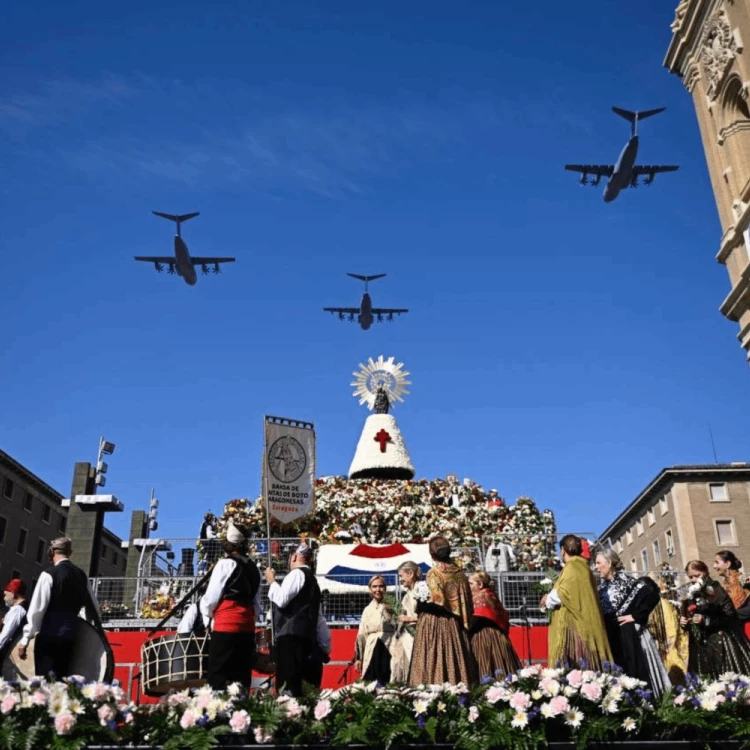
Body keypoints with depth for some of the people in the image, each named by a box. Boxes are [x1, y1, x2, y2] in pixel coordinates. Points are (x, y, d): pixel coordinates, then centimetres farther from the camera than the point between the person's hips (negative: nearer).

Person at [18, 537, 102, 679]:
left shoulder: (49, 575, -9)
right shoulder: (81, 575, 9)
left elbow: (37, 609, -12)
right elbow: (91, 606, 15)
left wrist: (25, 639, -7)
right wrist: (97, 628, 25)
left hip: (49, 635, -6)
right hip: (70, 635, 6)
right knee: (62, 677, 12)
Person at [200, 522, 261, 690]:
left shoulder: (226, 564, -7)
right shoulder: (254, 568, 12)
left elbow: (211, 598, -5)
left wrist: (207, 619, 10)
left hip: (226, 627, -6)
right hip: (247, 627, 6)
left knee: (219, 677, -1)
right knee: (241, 676, 10)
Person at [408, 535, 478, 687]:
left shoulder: (434, 573, -8)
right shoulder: (459, 572, 8)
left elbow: (438, 602, -14)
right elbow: (467, 601, 9)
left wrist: (420, 605, 0)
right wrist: (464, 621, 16)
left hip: (434, 624, -5)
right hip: (456, 626, 5)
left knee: (435, 662, -4)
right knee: (456, 662, 8)